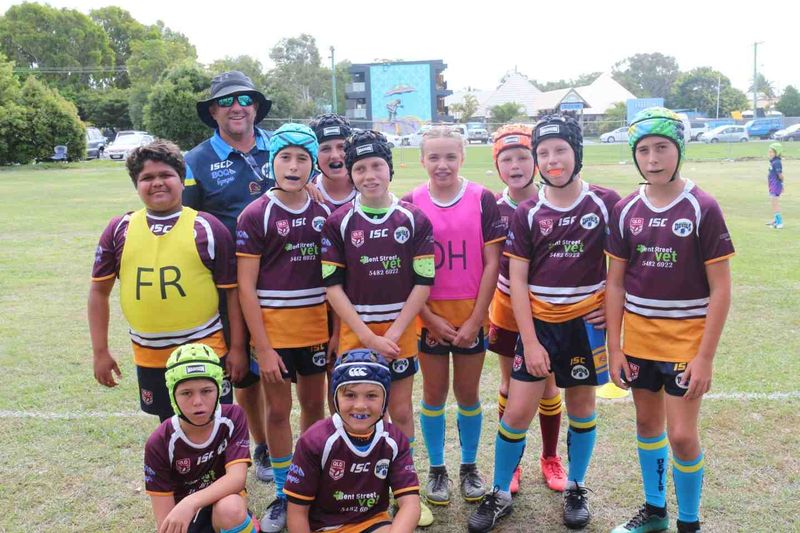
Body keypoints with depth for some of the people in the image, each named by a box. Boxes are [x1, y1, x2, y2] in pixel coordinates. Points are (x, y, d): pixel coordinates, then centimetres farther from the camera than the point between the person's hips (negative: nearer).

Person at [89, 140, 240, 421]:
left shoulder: (207, 227, -3)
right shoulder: (120, 229, 4)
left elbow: (232, 291, -2)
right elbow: (99, 291, 8)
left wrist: (237, 348, -3)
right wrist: (100, 351, 5)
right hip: (149, 356, 3)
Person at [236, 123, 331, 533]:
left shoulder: (323, 213, 2)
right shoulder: (256, 216, -8)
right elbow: (245, 286, -9)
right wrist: (262, 347, -12)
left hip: (317, 327, 3)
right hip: (274, 329, -3)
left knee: (314, 405, 14)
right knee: (278, 411, 8)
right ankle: (283, 494, 24)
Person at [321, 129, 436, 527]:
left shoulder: (414, 220, -2)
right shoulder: (338, 223, -2)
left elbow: (423, 283, -4)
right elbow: (333, 286, -5)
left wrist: (393, 333, -11)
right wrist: (367, 336, -11)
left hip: (401, 332, 1)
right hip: (355, 333, 0)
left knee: (401, 412, 10)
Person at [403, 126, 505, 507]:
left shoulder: (483, 200, -5)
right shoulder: (410, 204, -4)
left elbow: (491, 263, -5)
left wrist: (475, 319, -9)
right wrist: (430, 318, -9)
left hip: (471, 314, 0)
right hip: (429, 316, 0)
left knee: (467, 392, 11)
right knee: (434, 393, 10)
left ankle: (470, 467, 30)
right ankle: (436, 470, 27)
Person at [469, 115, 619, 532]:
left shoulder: (605, 203, -4)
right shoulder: (527, 213, -3)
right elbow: (517, 280, -4)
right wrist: (530, 341, -9)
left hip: (586, 322, 0)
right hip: (539, 323, 0)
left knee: (581, 406, 13)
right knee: (517, 410, 0)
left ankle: (576, 489, 33)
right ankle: (500, 494, 19)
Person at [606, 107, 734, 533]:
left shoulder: (702, 208, -12)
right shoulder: (625, 210, -1)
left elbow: (720, 289, -11)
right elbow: (615, 282, 4)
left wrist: (705, 356, -15)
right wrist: (614, 348, 0)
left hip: (686, 342, -4)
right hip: (638, 340, 4)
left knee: (681, 435, -1)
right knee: (647, 423, 17)